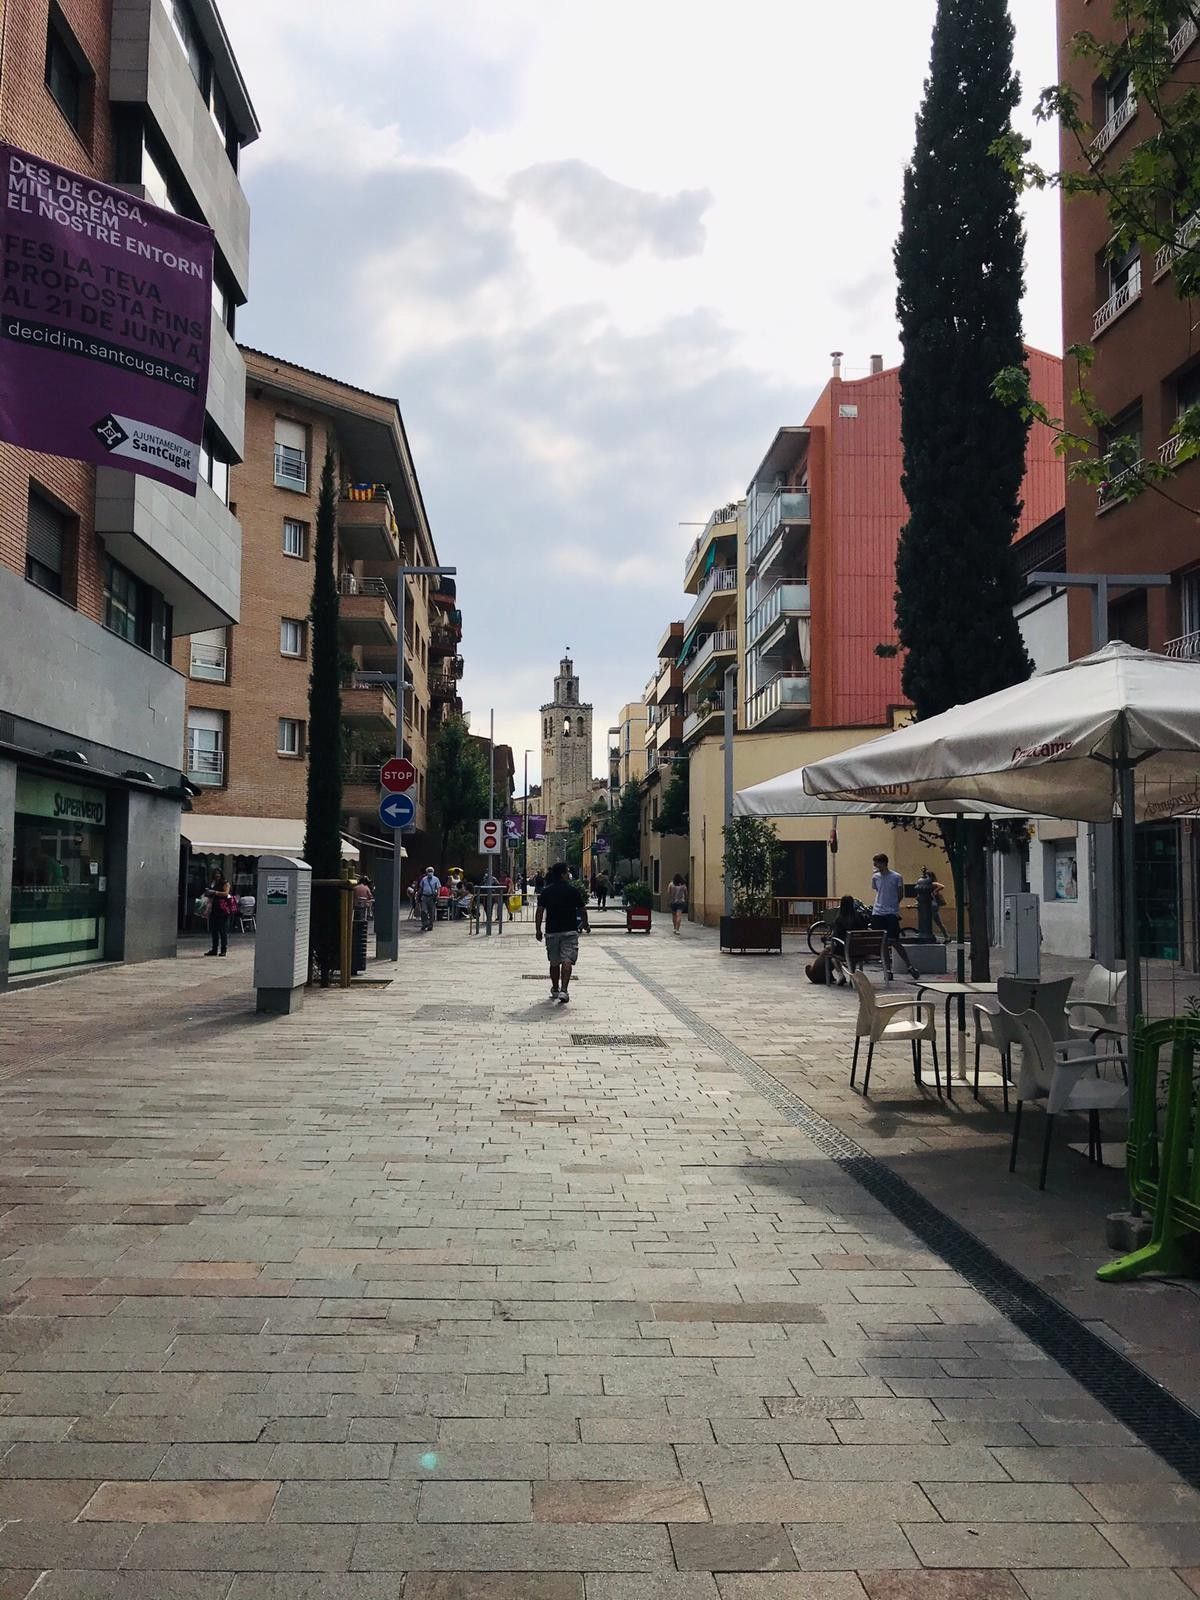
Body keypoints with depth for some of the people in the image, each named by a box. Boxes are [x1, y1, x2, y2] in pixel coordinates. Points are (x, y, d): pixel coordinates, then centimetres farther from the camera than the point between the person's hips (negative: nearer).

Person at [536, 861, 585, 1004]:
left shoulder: (546, 891, 2)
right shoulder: (573, 890, -4)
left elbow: (540, 911, -2)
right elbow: (581, 909, 4)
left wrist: (538, 930, 4)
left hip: (552, 931, 3)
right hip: (570, 930, -3)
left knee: (554, 963, 16)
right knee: (567, 961, -9)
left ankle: (555, 989, 28)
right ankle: (564, 990, -22)